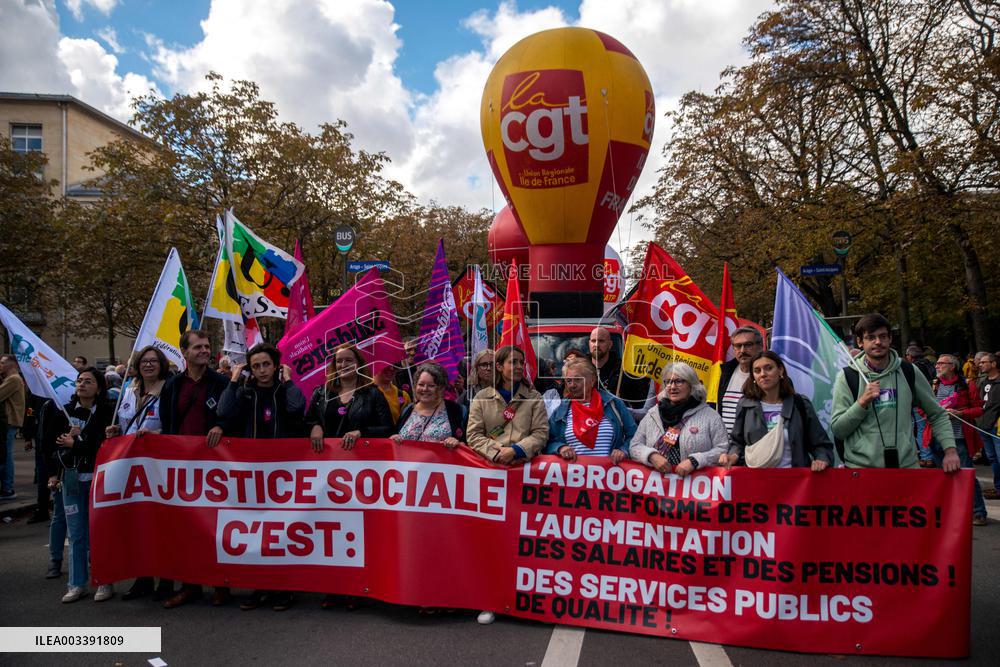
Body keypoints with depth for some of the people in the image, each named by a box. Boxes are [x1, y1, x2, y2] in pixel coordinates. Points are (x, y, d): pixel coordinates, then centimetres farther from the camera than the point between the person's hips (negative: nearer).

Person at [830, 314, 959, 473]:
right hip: (860, 467, -2)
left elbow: (937, 414, 15)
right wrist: (862, 402, -16)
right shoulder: (847, 377, -2)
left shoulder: (908, 372, 7)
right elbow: (837, 429, -5)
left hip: (906, 466, 2)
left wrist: (950, 449, 3)